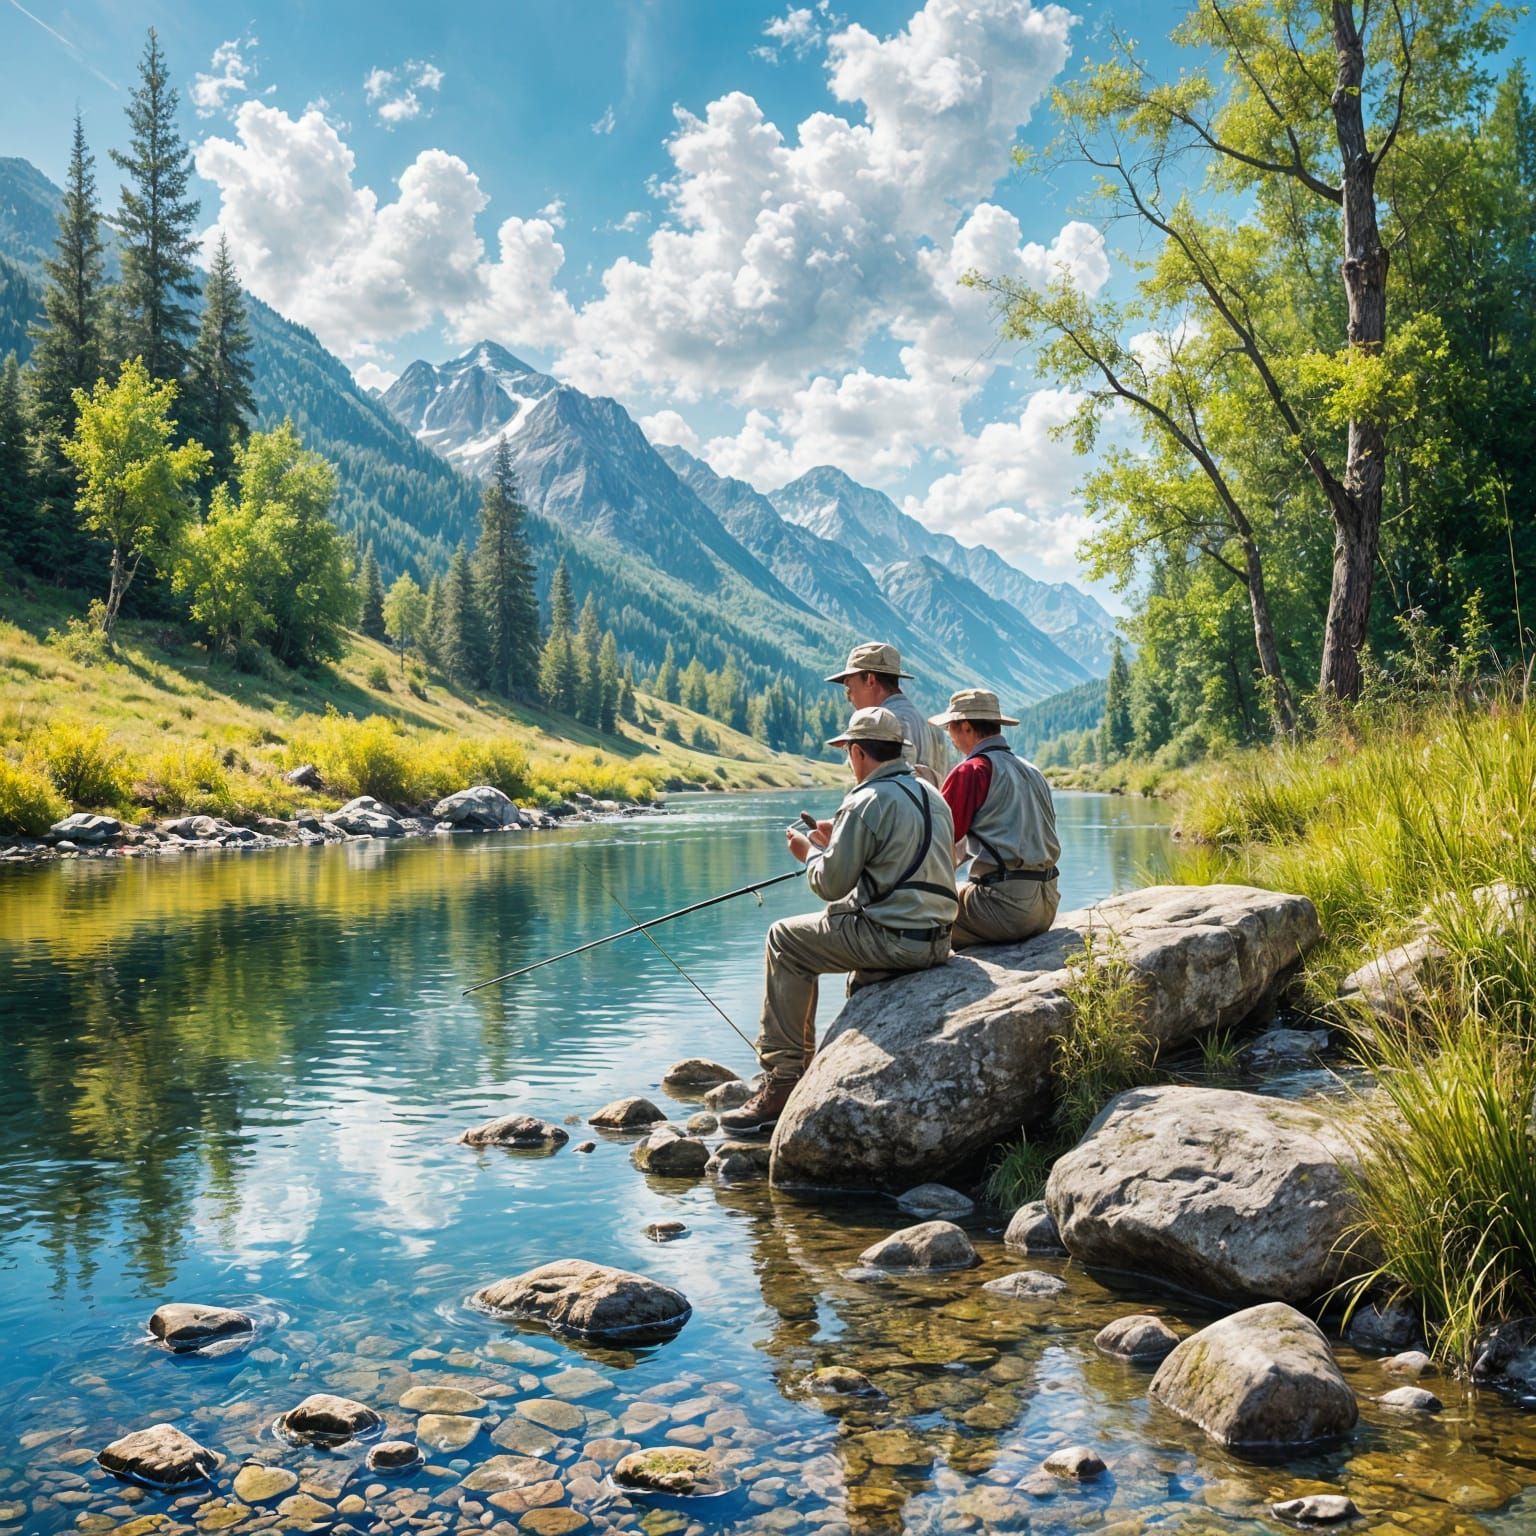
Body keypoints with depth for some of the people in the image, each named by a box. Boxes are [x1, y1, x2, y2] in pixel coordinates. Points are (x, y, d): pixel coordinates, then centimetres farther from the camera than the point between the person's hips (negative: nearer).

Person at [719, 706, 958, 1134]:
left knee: (785, 941, 7)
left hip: (893, 939, -9)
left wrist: (811, 852, 9)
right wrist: (839, 840, 27)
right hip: (938, 939, 9)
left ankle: (783, 1081, 6)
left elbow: (832, 883, -12)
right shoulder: (932, 795, 14)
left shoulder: (867, 801, -13)